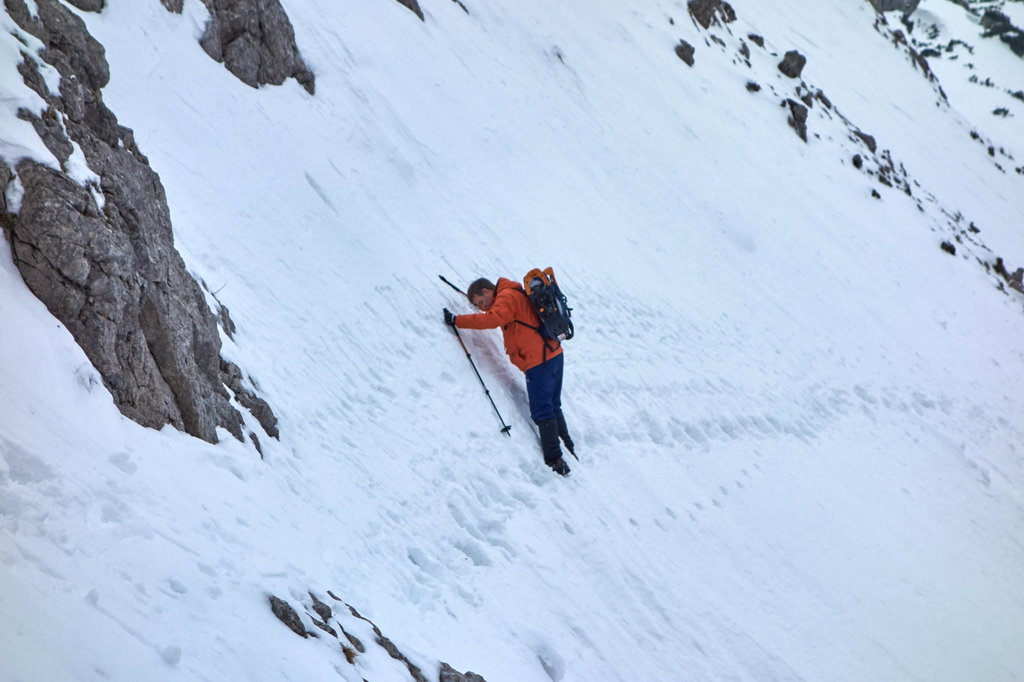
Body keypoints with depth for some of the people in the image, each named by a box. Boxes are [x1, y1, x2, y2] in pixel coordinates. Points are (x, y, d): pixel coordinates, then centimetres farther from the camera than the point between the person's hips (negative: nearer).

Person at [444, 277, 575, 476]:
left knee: (542, 412, -6)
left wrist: (457, 320, -23)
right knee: (553, 407, 19)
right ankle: (568, 450, 26)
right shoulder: (516, 294, 19)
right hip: (554, 355, 10)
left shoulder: (506, 297, -11)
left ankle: (555, 461, -7)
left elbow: (492, 319, -27)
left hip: (538, 362, -10)